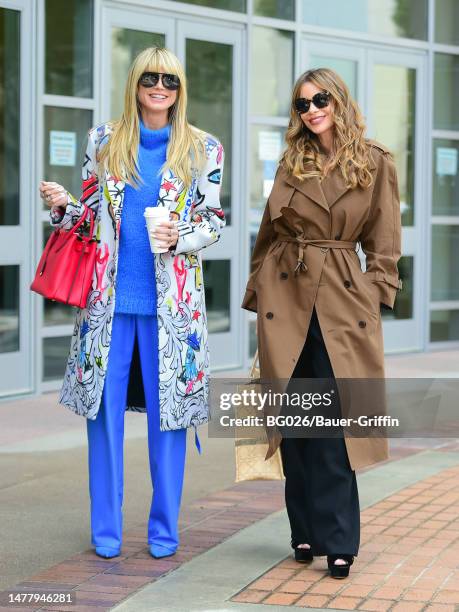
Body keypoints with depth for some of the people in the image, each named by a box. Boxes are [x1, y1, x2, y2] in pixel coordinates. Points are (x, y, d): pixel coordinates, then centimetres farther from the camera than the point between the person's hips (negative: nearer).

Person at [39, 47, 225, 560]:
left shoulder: (203, 150, 4)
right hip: (108, 297, 1)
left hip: (170, 301, -1)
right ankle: (106, 529, 14)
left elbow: (214, 223, 6)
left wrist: (180, 238, -13)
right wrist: (64, 205, -7)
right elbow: (90, 214, 13)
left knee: (167, 411, 1)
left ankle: (164, 530, 14)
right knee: (105, 409, 2)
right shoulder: (104, 141, 8)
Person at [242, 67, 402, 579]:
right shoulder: (292, 164, 9)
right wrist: (258, 292, 10)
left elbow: (383, 244, 5)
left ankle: (337, 540, 0)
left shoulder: (376, 163, 2)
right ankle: (305, 533, 14)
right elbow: (268, 235, 14)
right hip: (286, 295, 3)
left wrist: (375, 292, -4)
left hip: (343, 298, -2)